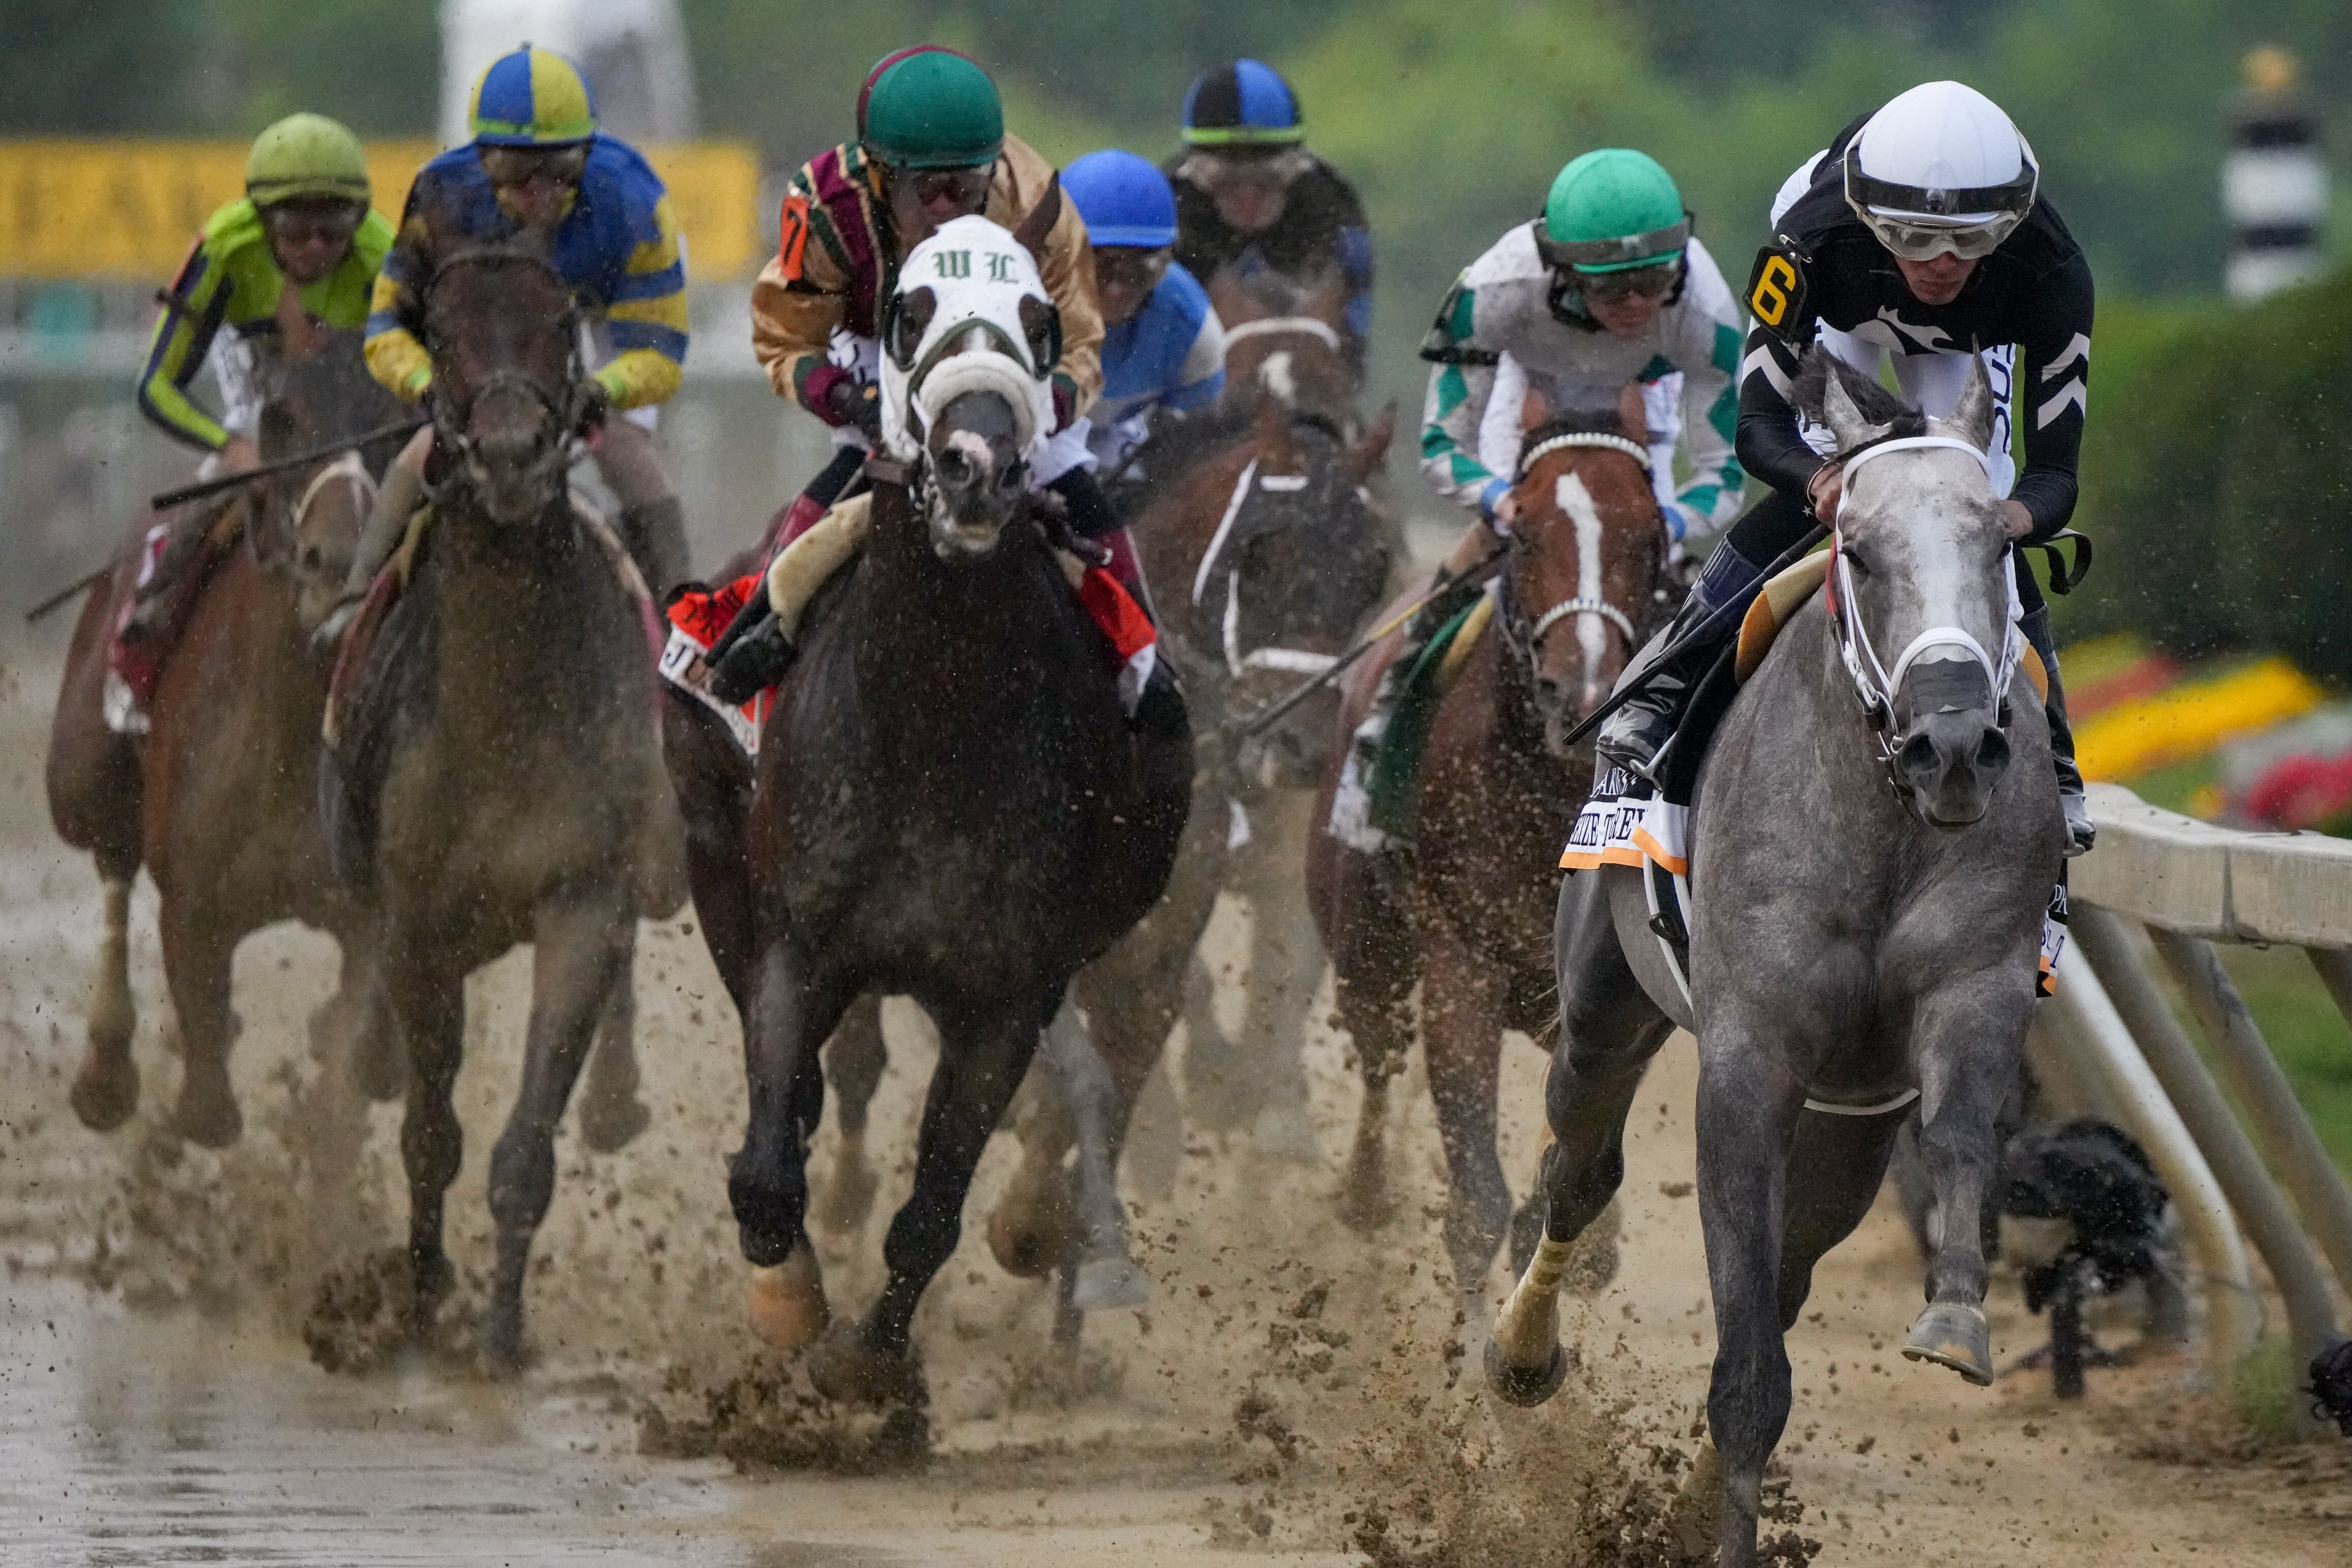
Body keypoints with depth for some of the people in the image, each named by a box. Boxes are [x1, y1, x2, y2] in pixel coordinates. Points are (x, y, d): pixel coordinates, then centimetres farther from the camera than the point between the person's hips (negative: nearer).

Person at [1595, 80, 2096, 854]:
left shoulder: (2050, 273, -41)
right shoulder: (1814, 239, -44)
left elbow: (2055, 464, -37)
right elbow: (1760, 421, -39)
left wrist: (2022, 512, -62)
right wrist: (1818, 478, -63)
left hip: (1970, 338, 1)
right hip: (1846, 311, -1)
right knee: (1809, 489, -24)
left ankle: (2050, 761, -1)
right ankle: (1661, 691, -13)